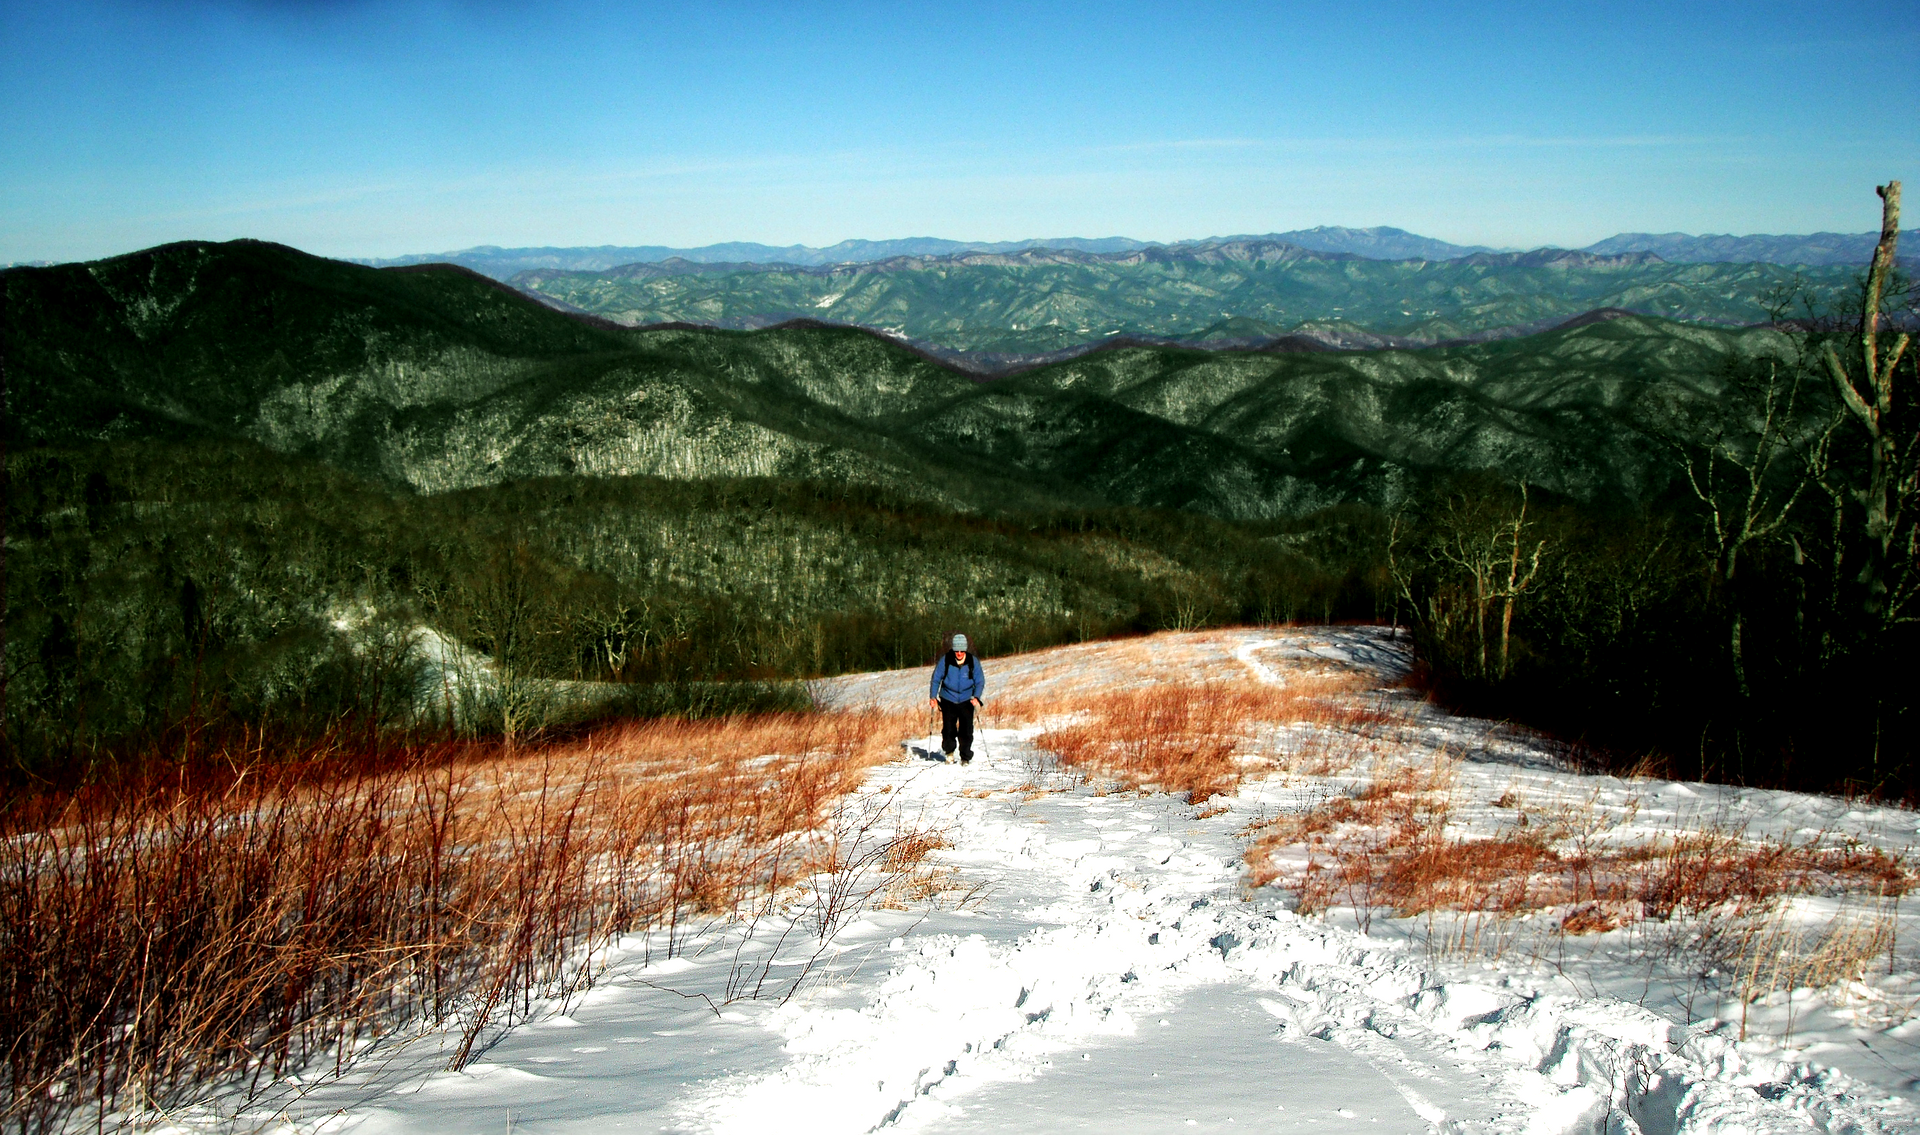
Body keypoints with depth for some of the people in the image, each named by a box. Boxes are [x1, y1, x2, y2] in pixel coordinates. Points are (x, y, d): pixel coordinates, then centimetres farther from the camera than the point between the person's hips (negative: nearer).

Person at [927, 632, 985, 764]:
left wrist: (976, 696, -16)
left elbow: (980, 681, 0)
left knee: (966, 731, -3)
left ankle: (966, 757, 12)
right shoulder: (945, 660, -8)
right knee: (948, 729, -1)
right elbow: (936, 678, 2)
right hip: (948, 700, 0)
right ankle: (949, 751, 26)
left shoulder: (973, 662, -6)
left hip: (966, 701, 0)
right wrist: (933, 696, -7)